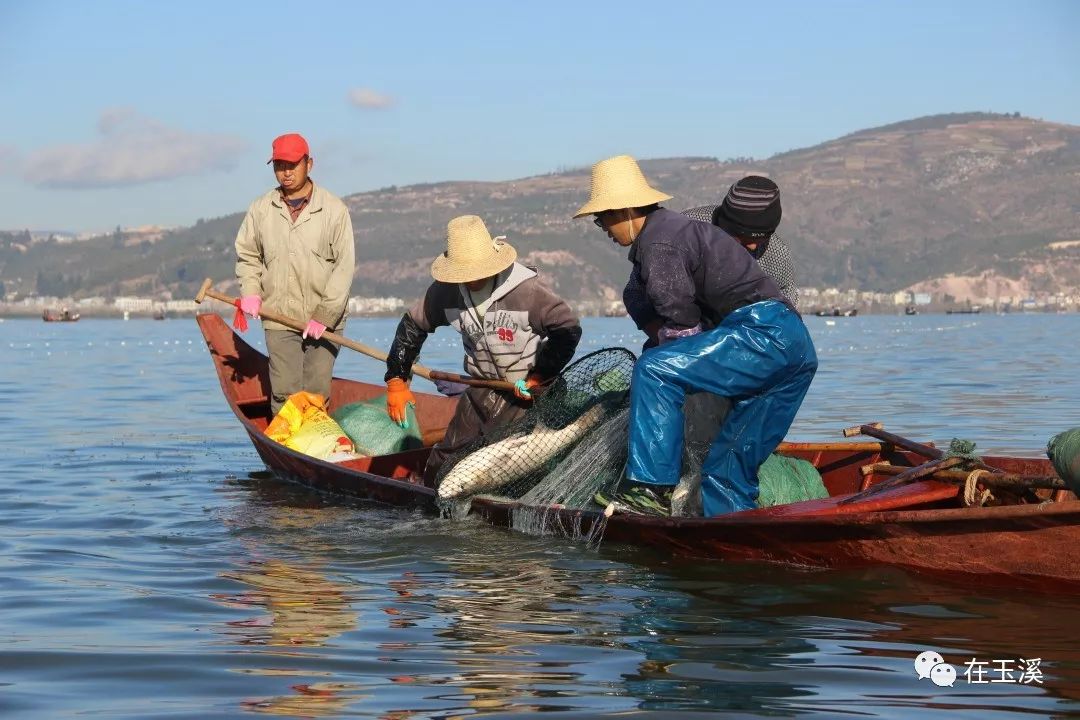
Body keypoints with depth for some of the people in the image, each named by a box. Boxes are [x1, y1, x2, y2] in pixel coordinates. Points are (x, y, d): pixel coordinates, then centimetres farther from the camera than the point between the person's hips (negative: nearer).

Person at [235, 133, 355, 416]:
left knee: (318, 392, 1)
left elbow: (344, 266, -6)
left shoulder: (334, 209, -3)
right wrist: (251, 292, 0)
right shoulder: (261, 209, 5)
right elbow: (247, 255, 17)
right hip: (279, 318, 1)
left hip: (325, 320, -1)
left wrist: (325, 314, -12)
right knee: (284, 392, -4)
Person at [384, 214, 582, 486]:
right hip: (481, 390, 6)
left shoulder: (527, 290, -23)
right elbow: (412, 325, 9)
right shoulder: (446, 291, -6)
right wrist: (396, 380, 9)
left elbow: (568, 329, -21)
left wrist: (539, 377, -21)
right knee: (439, 470, 9)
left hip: (526, 392, -6)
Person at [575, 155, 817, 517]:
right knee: (727, 468, 12)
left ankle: (651, 486, -21)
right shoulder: (674, 227, 24)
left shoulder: (659, 244, -8)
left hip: (763, 334, -10)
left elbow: (682, 328, -8)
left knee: (654, 370, -18)